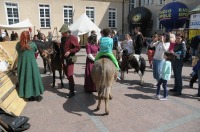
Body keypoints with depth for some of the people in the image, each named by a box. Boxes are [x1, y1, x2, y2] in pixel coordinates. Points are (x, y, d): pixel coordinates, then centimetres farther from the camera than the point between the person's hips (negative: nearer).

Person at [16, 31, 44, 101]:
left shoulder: (18, 45, -4)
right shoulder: (32, 44, -11)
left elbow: (18, 52, 11)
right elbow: (36, 50, 7)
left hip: (21, 65, 3)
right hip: (31, 64, -3)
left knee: (24, 79, 13)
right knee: (34, 78, 10)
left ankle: (29, 96, 23)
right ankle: (37, 95, 18)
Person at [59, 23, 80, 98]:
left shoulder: (73, 38, -14)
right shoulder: (62, 38, 8)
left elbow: (78, 48, -16)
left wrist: (70, 52, -24)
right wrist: (62, 54, 7)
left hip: (70, 58, -8)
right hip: (64, 58, 8)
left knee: (70, 75, -9)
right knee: (66, 73, 19)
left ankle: (72, 92, -2)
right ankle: (72, 83, 44)